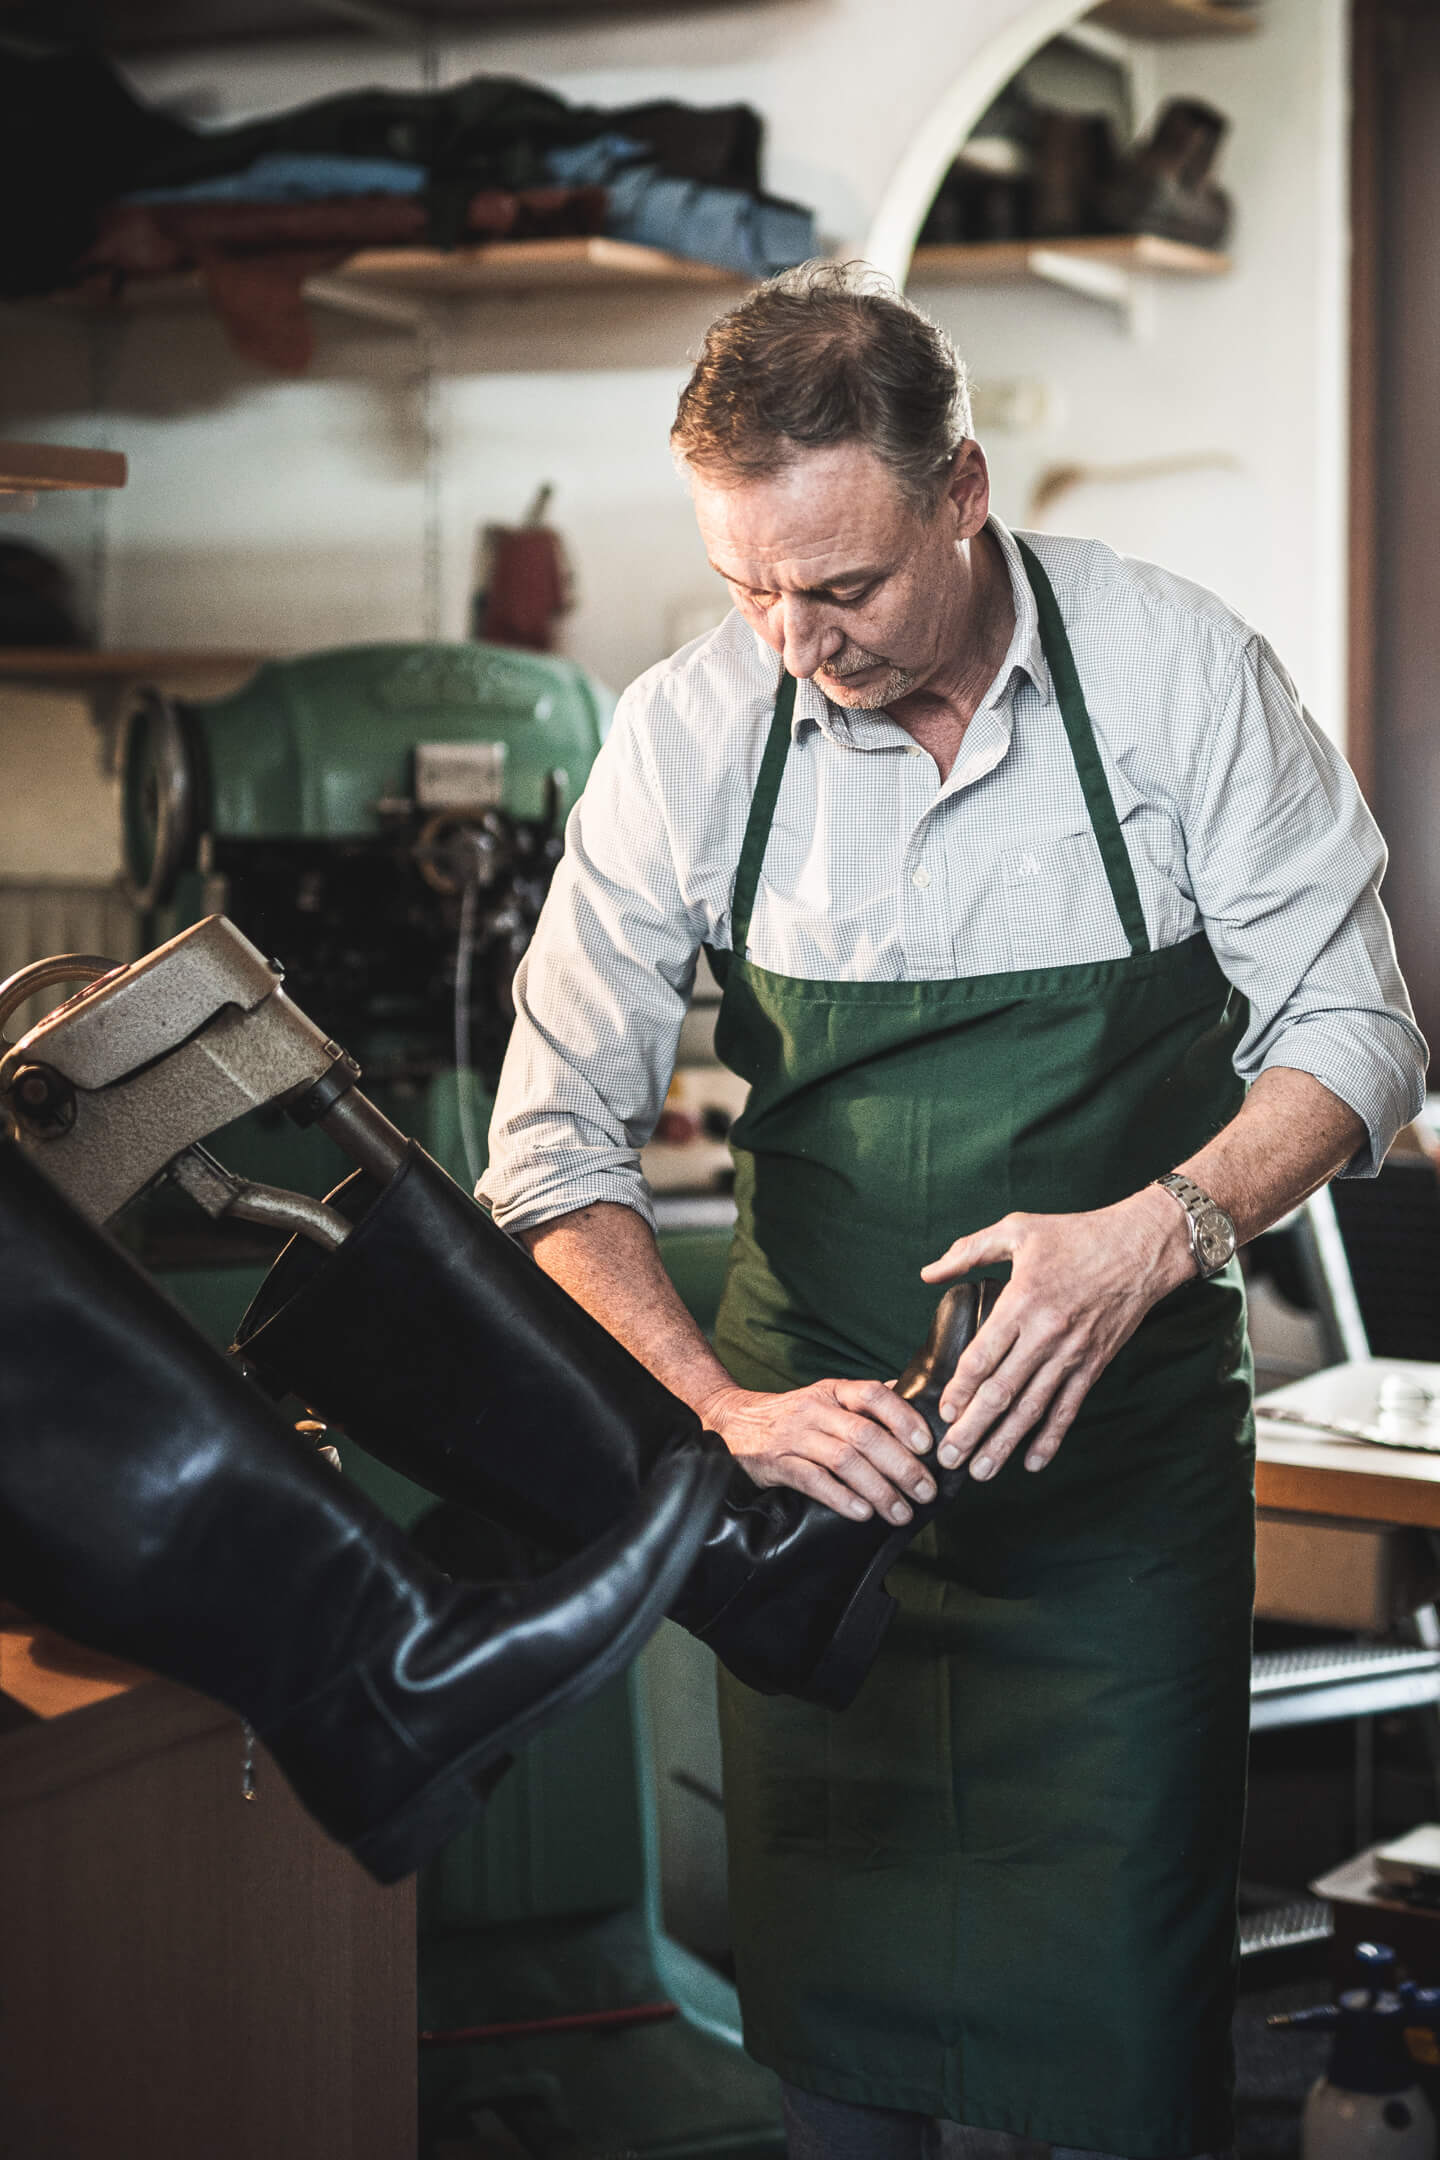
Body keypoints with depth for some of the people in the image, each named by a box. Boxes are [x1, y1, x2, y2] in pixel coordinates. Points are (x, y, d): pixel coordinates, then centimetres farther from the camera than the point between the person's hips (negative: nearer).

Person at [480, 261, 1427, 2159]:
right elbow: (556, 1142, -5)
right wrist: (727, 1410, -20)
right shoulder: (689, 735, -8)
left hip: (1127, 1444, -2)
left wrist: (1159, 1233, -24)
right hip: (816, 1443, 2)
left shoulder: (1180, 672, -12)